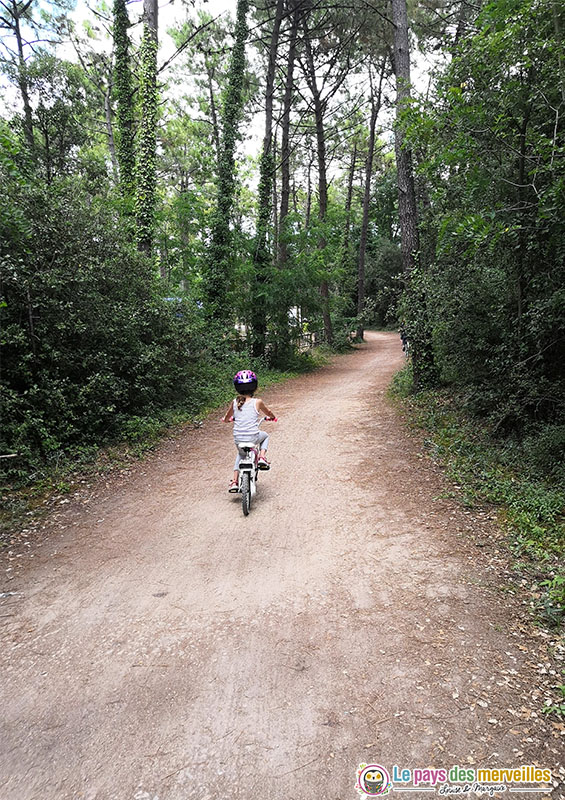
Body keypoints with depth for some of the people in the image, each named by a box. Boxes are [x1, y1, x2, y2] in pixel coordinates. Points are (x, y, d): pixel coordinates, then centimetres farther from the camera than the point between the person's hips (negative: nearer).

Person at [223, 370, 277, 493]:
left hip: (238, 439, 3)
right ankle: (262, 457, 9)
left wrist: (229, 419, 39)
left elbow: (226, 419, 15)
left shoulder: (234, 402, 2)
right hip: (253, 437, -2)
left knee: (240, 454, 34)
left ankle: (234, 481, 24)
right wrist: (272, 417, 39)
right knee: (265, 436, 33)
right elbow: (268, 413, 16)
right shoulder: (257, 402, -4)